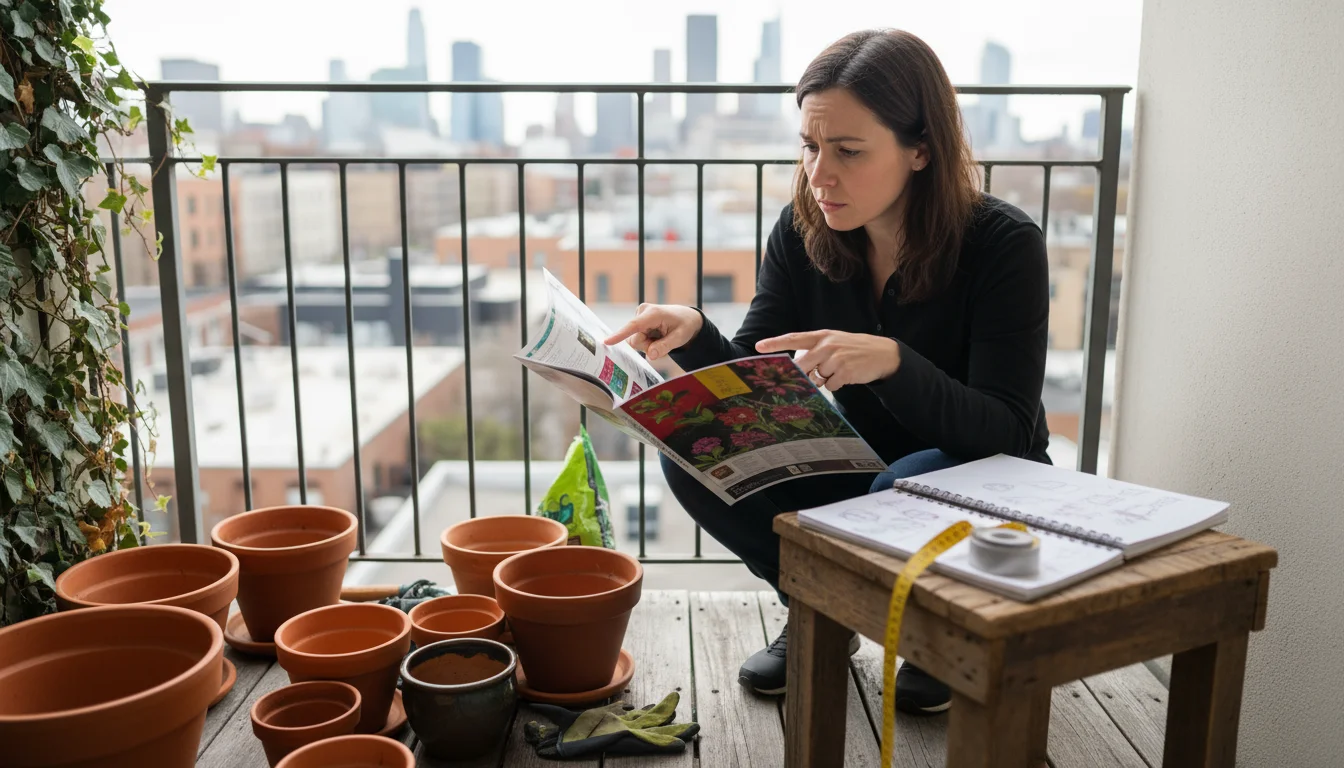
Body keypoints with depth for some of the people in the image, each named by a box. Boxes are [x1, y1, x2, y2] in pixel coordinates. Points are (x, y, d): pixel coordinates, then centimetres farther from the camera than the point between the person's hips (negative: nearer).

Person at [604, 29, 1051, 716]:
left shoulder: (1004, 244, -22)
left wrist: (890, 361, -45)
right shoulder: (803, 232, -9)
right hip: (862, 471, 4)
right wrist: (694, 335, -30)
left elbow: (1007, 435, -28)